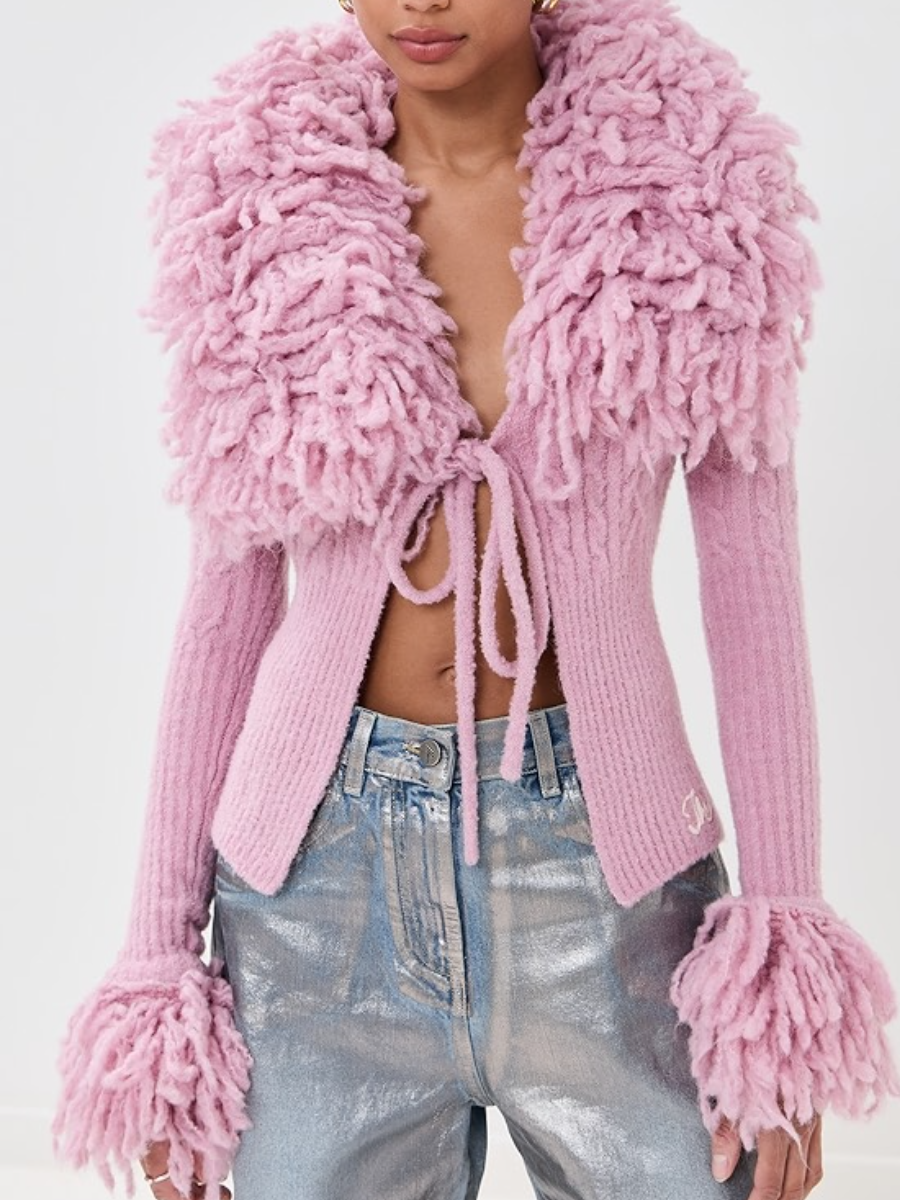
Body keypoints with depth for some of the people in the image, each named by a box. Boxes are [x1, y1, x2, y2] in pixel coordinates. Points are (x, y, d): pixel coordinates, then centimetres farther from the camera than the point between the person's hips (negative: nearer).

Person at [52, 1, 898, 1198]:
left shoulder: (684, 181, -3)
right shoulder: (266, 196, 0)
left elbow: (754, 584, -3)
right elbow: (227, 601, 3)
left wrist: (784, 965, -6)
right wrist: (159, 949, 3)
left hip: (603, 853, 0)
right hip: (322, 869, 1)